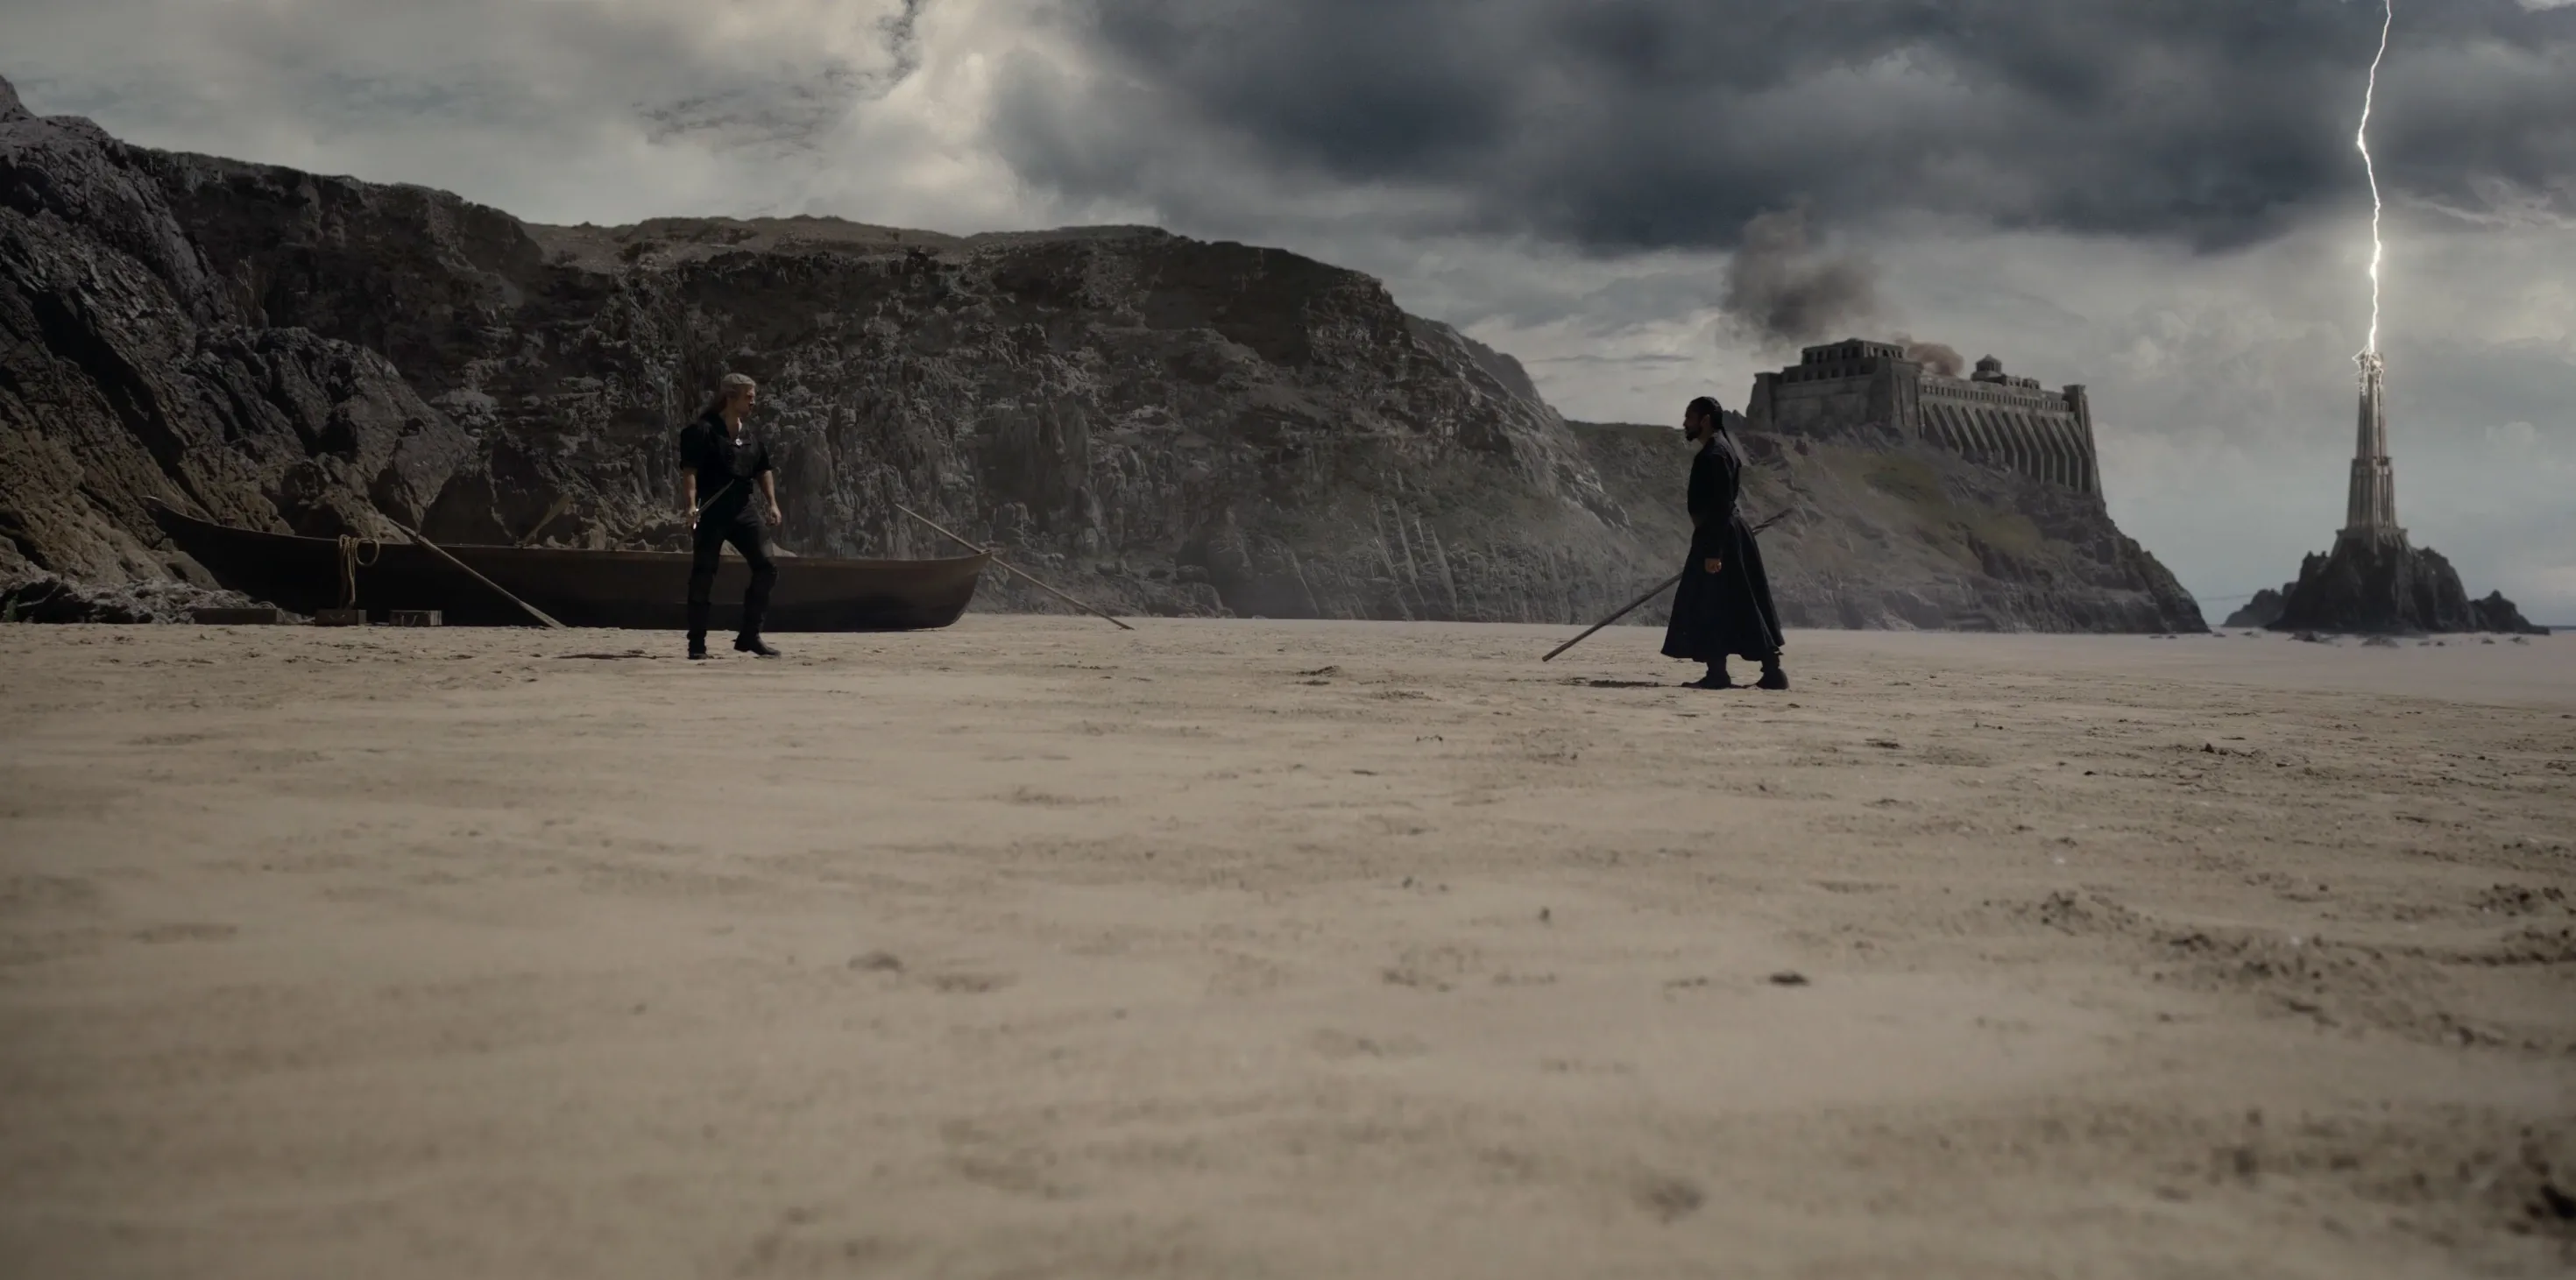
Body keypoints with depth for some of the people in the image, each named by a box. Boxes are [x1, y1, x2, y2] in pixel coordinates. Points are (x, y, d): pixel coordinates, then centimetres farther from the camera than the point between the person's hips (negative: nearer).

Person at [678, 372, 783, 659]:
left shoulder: (751, 436, 14)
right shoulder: (702, 430, -8)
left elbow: (764, 471, 22)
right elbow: (689, 471, -15)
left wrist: (772, 503, 11)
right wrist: (691, 505, -26)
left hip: (742, 509, 7)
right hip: (711, 511, -7)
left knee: (766, 568, 2)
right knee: (703, 576, -3)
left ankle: (749, 635, 12)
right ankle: (697, 643, 4)